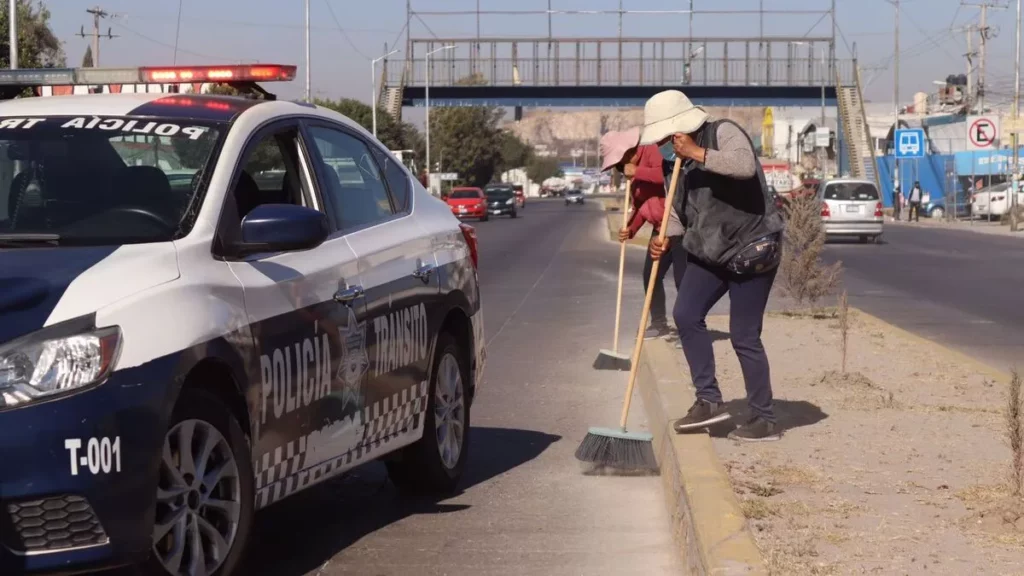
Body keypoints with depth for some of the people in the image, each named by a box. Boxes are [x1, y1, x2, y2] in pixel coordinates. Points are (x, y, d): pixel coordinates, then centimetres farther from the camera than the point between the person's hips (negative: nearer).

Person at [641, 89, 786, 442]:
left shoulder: (724, 133, -15)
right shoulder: (684, 157, 10)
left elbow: (745, 165, -36)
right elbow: (679, 206, 17)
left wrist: (698, 153, -31)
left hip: (750, 250, -8)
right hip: (711, 252, 8)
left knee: (744, 336, -5)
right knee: (685, 315, -3)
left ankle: (765, 420, 7)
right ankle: (709, 400, 6)